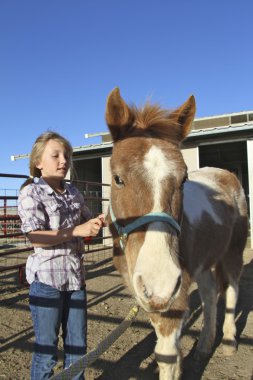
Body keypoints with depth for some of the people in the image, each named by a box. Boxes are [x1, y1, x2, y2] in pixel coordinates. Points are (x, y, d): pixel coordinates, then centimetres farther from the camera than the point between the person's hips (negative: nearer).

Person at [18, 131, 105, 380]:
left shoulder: (73, 193, 7)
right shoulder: (31, 193, -9)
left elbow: (87, 223, 19)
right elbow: (35, 237, -19)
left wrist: (99, 222, -2)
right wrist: (77, 231, -25)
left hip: (76, 276, 6)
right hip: (47, 278, -5)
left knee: (77, 345, 17)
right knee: (46, 348, 9)